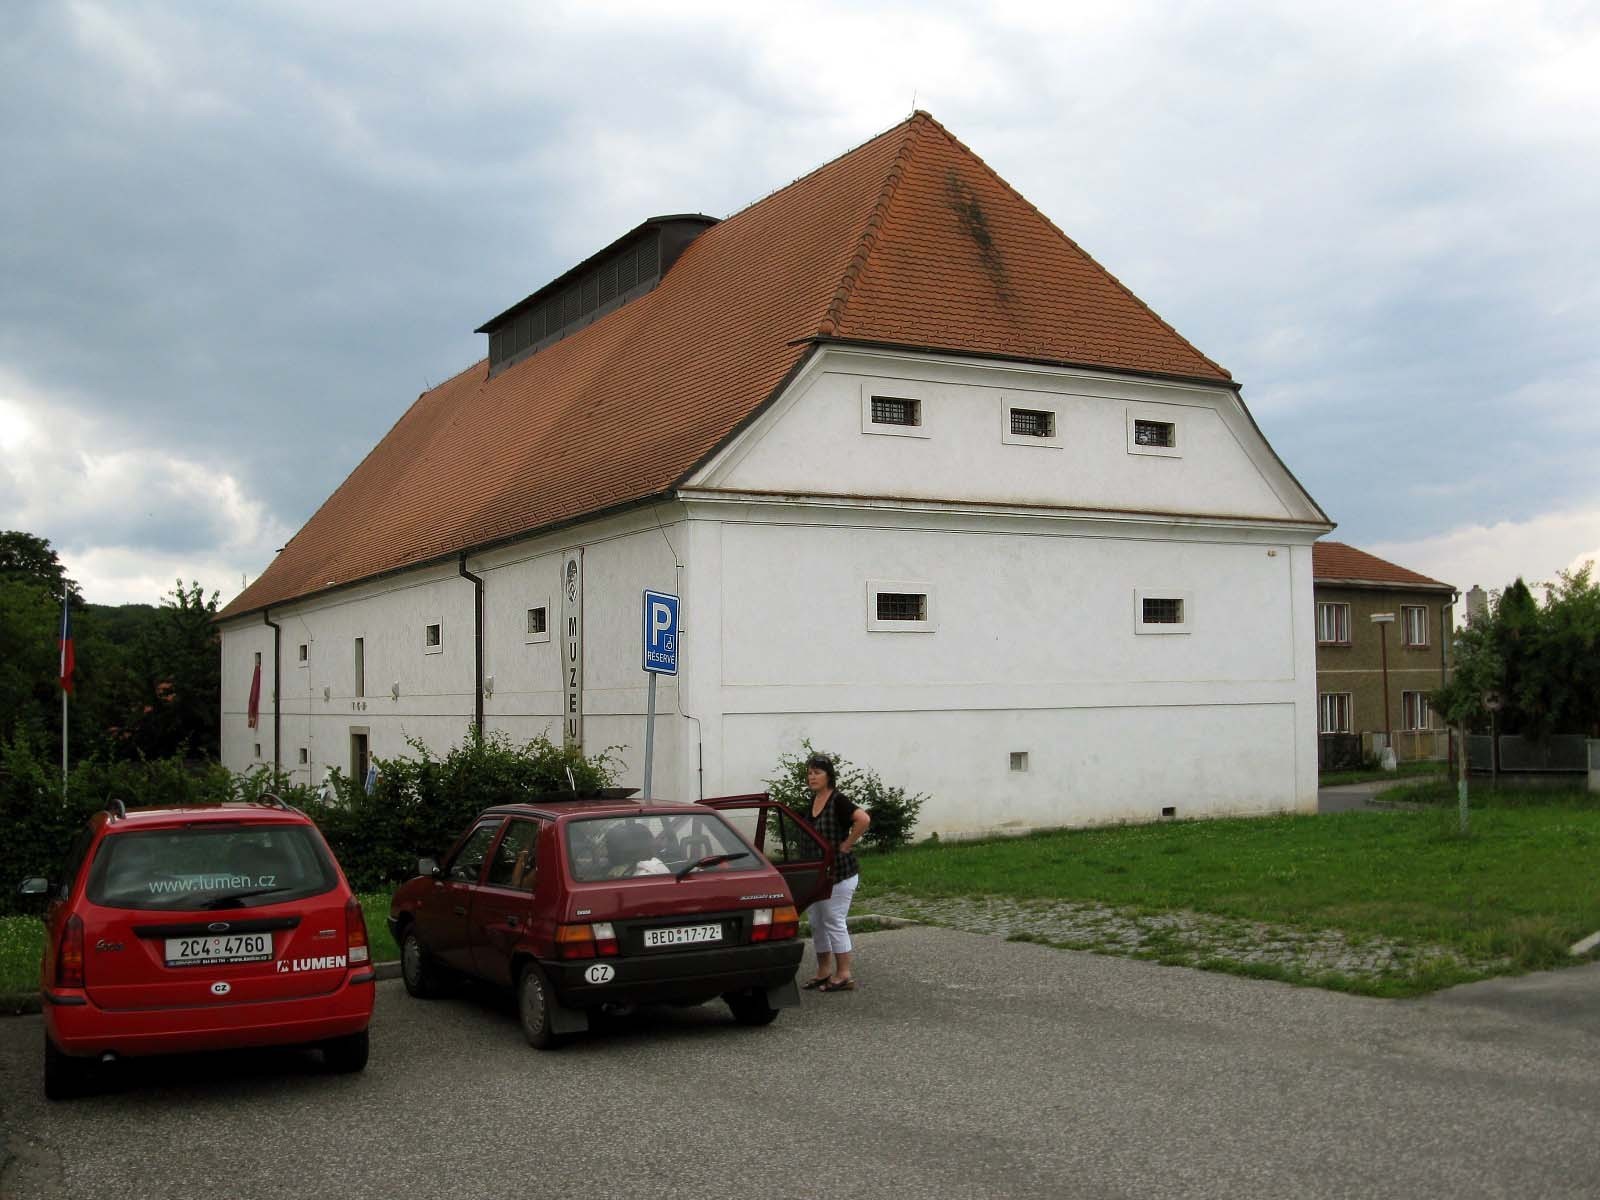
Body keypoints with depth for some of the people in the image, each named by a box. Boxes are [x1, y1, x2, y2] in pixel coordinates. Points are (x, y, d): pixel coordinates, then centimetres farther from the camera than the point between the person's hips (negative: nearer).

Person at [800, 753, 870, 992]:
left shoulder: (838, 800, -16)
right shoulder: (814, 800, 10)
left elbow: (863, 819, -31)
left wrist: (846, 845, -21)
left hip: (839, 871, -9)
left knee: (834, 922, -4)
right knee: (817, 923, 12)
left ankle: (844, 976, 5)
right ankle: (823, 972, 22)